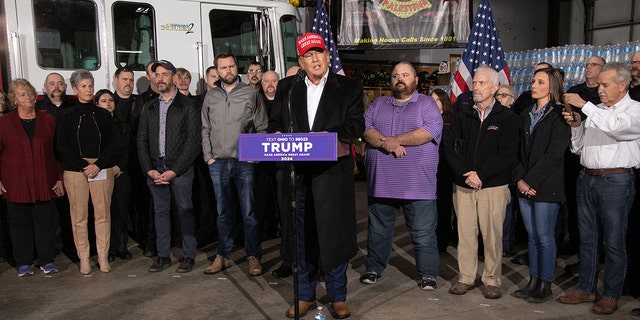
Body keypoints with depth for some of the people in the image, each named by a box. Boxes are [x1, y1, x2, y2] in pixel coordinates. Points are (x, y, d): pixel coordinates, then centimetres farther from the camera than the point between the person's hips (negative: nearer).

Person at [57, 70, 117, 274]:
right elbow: (62, 146, 1)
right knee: (79, 215, 1)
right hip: (75, 170, -1)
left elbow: (112, 143, 5)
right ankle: (83, 258, 10)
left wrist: (98, 165, -8)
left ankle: (103, 256, 9)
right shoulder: (65, 116, 7)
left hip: (102, 170, 1)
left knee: (103, 213, 0)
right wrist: (84, 166, -10)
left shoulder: (103, 114, 11)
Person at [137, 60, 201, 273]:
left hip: (180, 169, -4)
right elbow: (142, 141, 12)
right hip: (155, 169, 5)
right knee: (160, 211, 9)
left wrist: (174, 171, -12)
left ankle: (189, 256, 10)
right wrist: (149, 169, -2)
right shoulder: (149, 108, 14)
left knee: (185, 211, 0)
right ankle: (163, 255, 19)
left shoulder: (187, 106, -1)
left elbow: (193, 141, -7)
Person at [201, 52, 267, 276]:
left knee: (249, 213, 0)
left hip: (244, 162, -3)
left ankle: (253, 256, 12)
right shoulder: (211, 97, 11)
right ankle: (223, 256, 21)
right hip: (218, 164, 3)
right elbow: (205, 129, 14)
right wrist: (208, 156, 5)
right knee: (223, 213, 11)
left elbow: (262, 128, 1)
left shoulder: (251, 94, 2)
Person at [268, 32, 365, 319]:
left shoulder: (348, 88, 5)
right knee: (301, 234, 10)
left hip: (332, 170, -2)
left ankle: (338, 297, 20)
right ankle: (305, 295, 25)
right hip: (297, 171, 3)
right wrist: (277, 133, -9)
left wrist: (331, 134, -21)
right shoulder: (286, 88, 13)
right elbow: (275, 121, 14)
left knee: (334, 233, 4)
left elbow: (356, 125, -3)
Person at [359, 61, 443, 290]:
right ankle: (374, 268, 30)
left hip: (417, 184, -3)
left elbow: (430, 132, -12)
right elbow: (365, 128, 1)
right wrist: (384, 143, -17)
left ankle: (428, 274, 15)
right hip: (381, 181, 4)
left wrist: (395, 139, -14)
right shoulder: (378, 104, 15)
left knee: (423, 233, 2)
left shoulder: (427, 104, 5)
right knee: (378, 229, 15)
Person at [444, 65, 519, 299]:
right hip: (463, 185, 3)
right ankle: (466, 277, 17)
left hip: (494, 186, -3)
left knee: (492, 235, 0)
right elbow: (450, 148, 3)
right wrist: (466, 173, -12)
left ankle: (492, 280, 14)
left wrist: (481, 174, -15)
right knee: (465, 233, 5)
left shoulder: (507, 118, 2)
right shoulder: (462, 117, 13)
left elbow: (509, 154, -7)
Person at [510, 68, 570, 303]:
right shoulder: (526, 116, 15)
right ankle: (533, 282, 20)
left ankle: (545, 286, 12)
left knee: (545, 237, 0)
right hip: (525, 186, 6)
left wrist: (530, 180, -15)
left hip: (546, 186, -6)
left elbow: (553, 155, -14)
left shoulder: (559, 116, -6)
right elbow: (518, 151, 10)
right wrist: (520, 179, -3)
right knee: (532, 236, 12)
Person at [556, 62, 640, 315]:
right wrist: (576, 125, -1)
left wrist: (584, 105, -23)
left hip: (616, 181, -6)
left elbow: (616, 126, -27)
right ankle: (586, 289, 24)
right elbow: (578, 148, 15)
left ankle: (611, 295, 15)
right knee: (587, 238, 13)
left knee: (614, 241, 3)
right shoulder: (596, 110, 14)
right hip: (587, 178, 6)